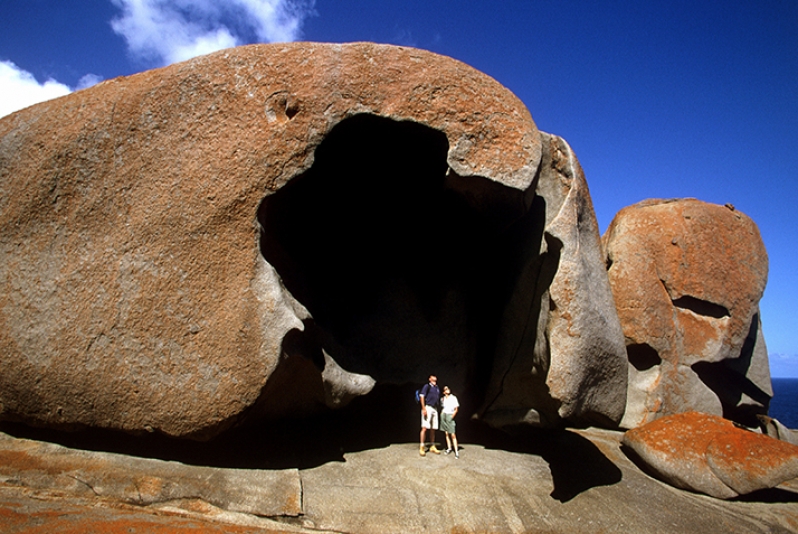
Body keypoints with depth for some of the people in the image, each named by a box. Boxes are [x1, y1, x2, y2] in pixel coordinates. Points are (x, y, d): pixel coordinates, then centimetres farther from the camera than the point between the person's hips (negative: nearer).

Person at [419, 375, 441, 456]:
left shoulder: (437, 388, 19)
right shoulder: (427, 386, -2)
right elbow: (421, 396, -9)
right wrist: (423, 408, -17)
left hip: (434, 409, 7)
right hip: (427, 407, -7)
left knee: (433, 429, 9)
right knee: (425, 427, -10)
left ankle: (432, 447, 16)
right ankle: (422, 447, -8)